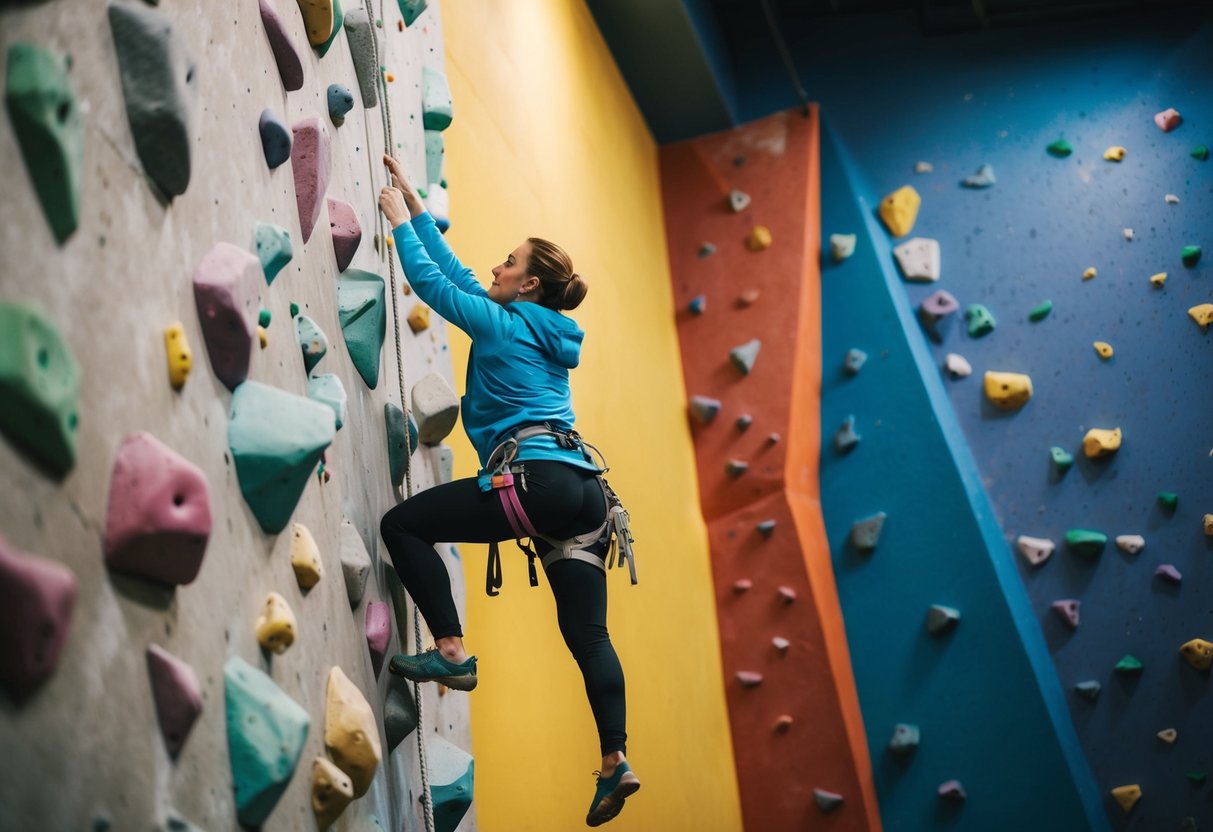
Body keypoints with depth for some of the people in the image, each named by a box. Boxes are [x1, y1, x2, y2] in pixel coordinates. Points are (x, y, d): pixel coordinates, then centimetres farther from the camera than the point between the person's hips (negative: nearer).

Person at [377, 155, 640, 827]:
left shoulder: (504, 324, 3)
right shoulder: (548, 335, 24)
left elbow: (430, 280, 7)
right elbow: (454, 273, 33)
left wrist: (399, 219, 22)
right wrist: (413, 204, 38)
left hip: (535, 481, -9)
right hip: (584, 491, 9)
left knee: (402, 525, -1)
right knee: (587, 634, 8)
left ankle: (451, 652, -6)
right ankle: (615, 762, 3)